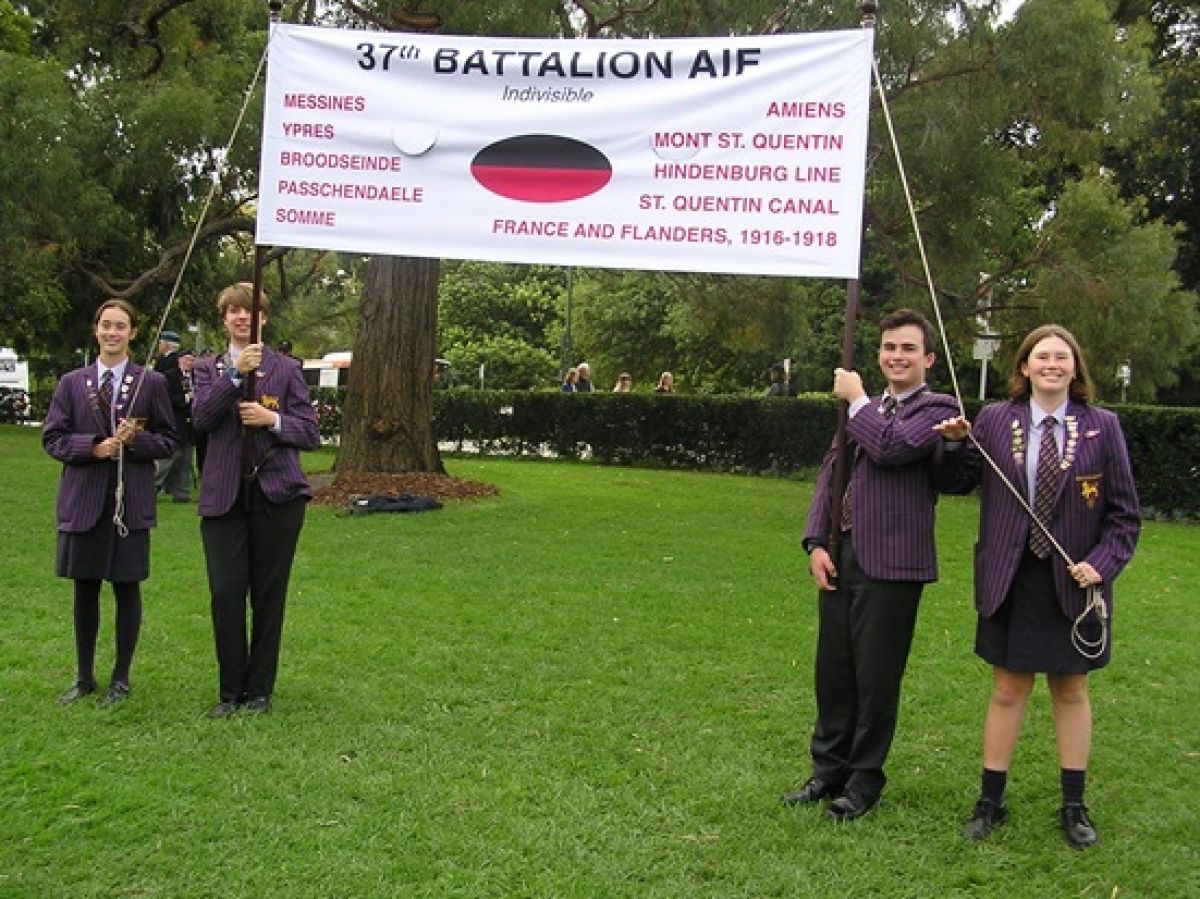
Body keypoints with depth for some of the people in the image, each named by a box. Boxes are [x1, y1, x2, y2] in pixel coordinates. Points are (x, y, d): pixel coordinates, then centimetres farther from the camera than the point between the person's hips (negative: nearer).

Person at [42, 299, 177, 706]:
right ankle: (84, 676, 23)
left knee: (127, 587, 5)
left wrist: (136, 439, -17)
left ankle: (121, 678, 18)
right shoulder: (72, 383, 7)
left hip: (130, 499, -2)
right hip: (84, 498, 2)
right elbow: (52, 438, 4)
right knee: (85, 588, 10)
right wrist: (93, 446, -13)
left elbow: (168, 441, 3)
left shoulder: (151, 382, 2)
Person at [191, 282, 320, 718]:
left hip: (276, 494, -1)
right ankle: (231, 691, 12)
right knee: (225, 594, -3)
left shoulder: (286, 368, 7)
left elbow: (310, 432, 4)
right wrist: (235, 374, -18)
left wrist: (273, 420, -14)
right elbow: (201, 418, -7)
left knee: (269, 595, 4)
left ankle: (260, 690, 17)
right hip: (224, 496, 1)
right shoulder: (208, 369, 12)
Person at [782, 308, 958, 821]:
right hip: (839, 558, 6)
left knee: (876, 677, 4)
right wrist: (816, 543, 1)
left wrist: (856, 399, -7)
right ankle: (828, 769, 28)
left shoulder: (936, 409, -4)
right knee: (832, 670, 13)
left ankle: (864, 780, 20)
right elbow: (829, 474, 12)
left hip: (890, 565, -6)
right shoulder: (865, 409, 17)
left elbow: (891, 447, -23)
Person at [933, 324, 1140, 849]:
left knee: (1071, 690, 14)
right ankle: (990, 802, 22)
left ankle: (1074, 807, 28)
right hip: (1011, 582, 0)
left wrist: (1102, 563, -10)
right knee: (1008, 690, 9)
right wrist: (956, 444, -11)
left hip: (1074, 583, 0)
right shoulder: (994, 421, -1)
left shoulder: (1101, 427, -2)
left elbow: (1124, 514, 2)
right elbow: (956, 484, 7)